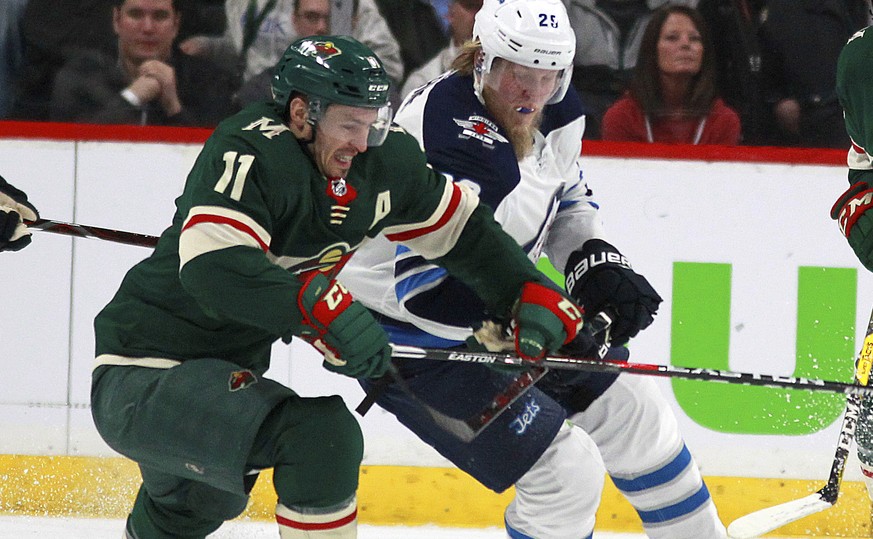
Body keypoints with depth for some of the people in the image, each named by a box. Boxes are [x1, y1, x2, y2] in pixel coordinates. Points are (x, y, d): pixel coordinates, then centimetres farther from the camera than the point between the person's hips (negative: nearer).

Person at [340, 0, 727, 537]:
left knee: (632, 411, 16)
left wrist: (597, 262, -4)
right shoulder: (455, 139, -32)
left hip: (500, 311, 9)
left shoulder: (556, 114, -5)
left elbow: (569, 200, 16)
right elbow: (421, 282, -35)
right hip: (418, 343, -9)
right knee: (568, 472, -14)